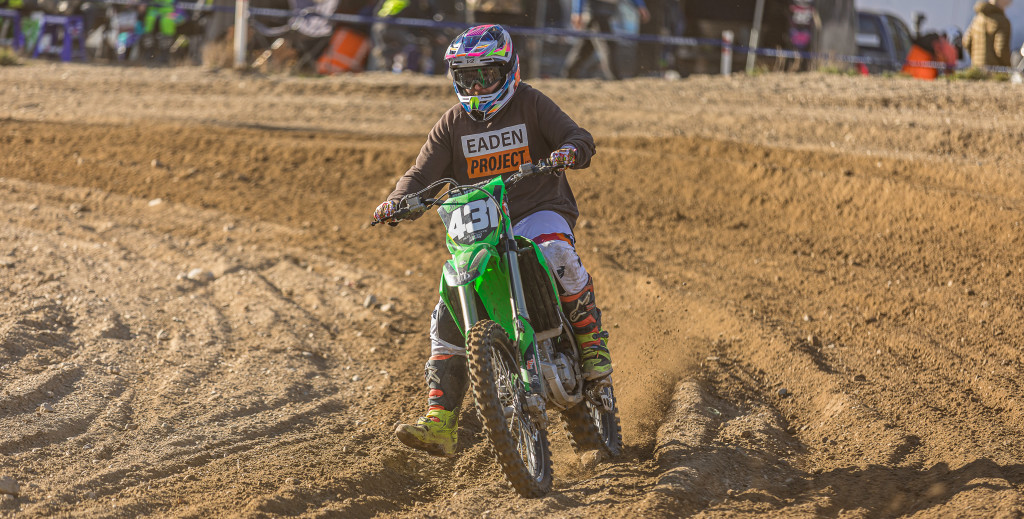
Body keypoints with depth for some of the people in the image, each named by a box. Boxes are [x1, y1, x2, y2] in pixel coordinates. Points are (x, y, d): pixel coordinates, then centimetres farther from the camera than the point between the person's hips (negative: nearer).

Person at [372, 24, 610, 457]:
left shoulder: (530, 104, 1)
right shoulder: (453, 124, 10)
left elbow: (578, 136, -7)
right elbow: (424, 173, 5)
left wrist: (570, 151, -33)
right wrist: (397, 200, -16)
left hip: (538, 212, -3)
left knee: (557, 254, -39)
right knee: (447, 317, -12)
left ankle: (592, 339, -18)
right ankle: (440, 424, -11)